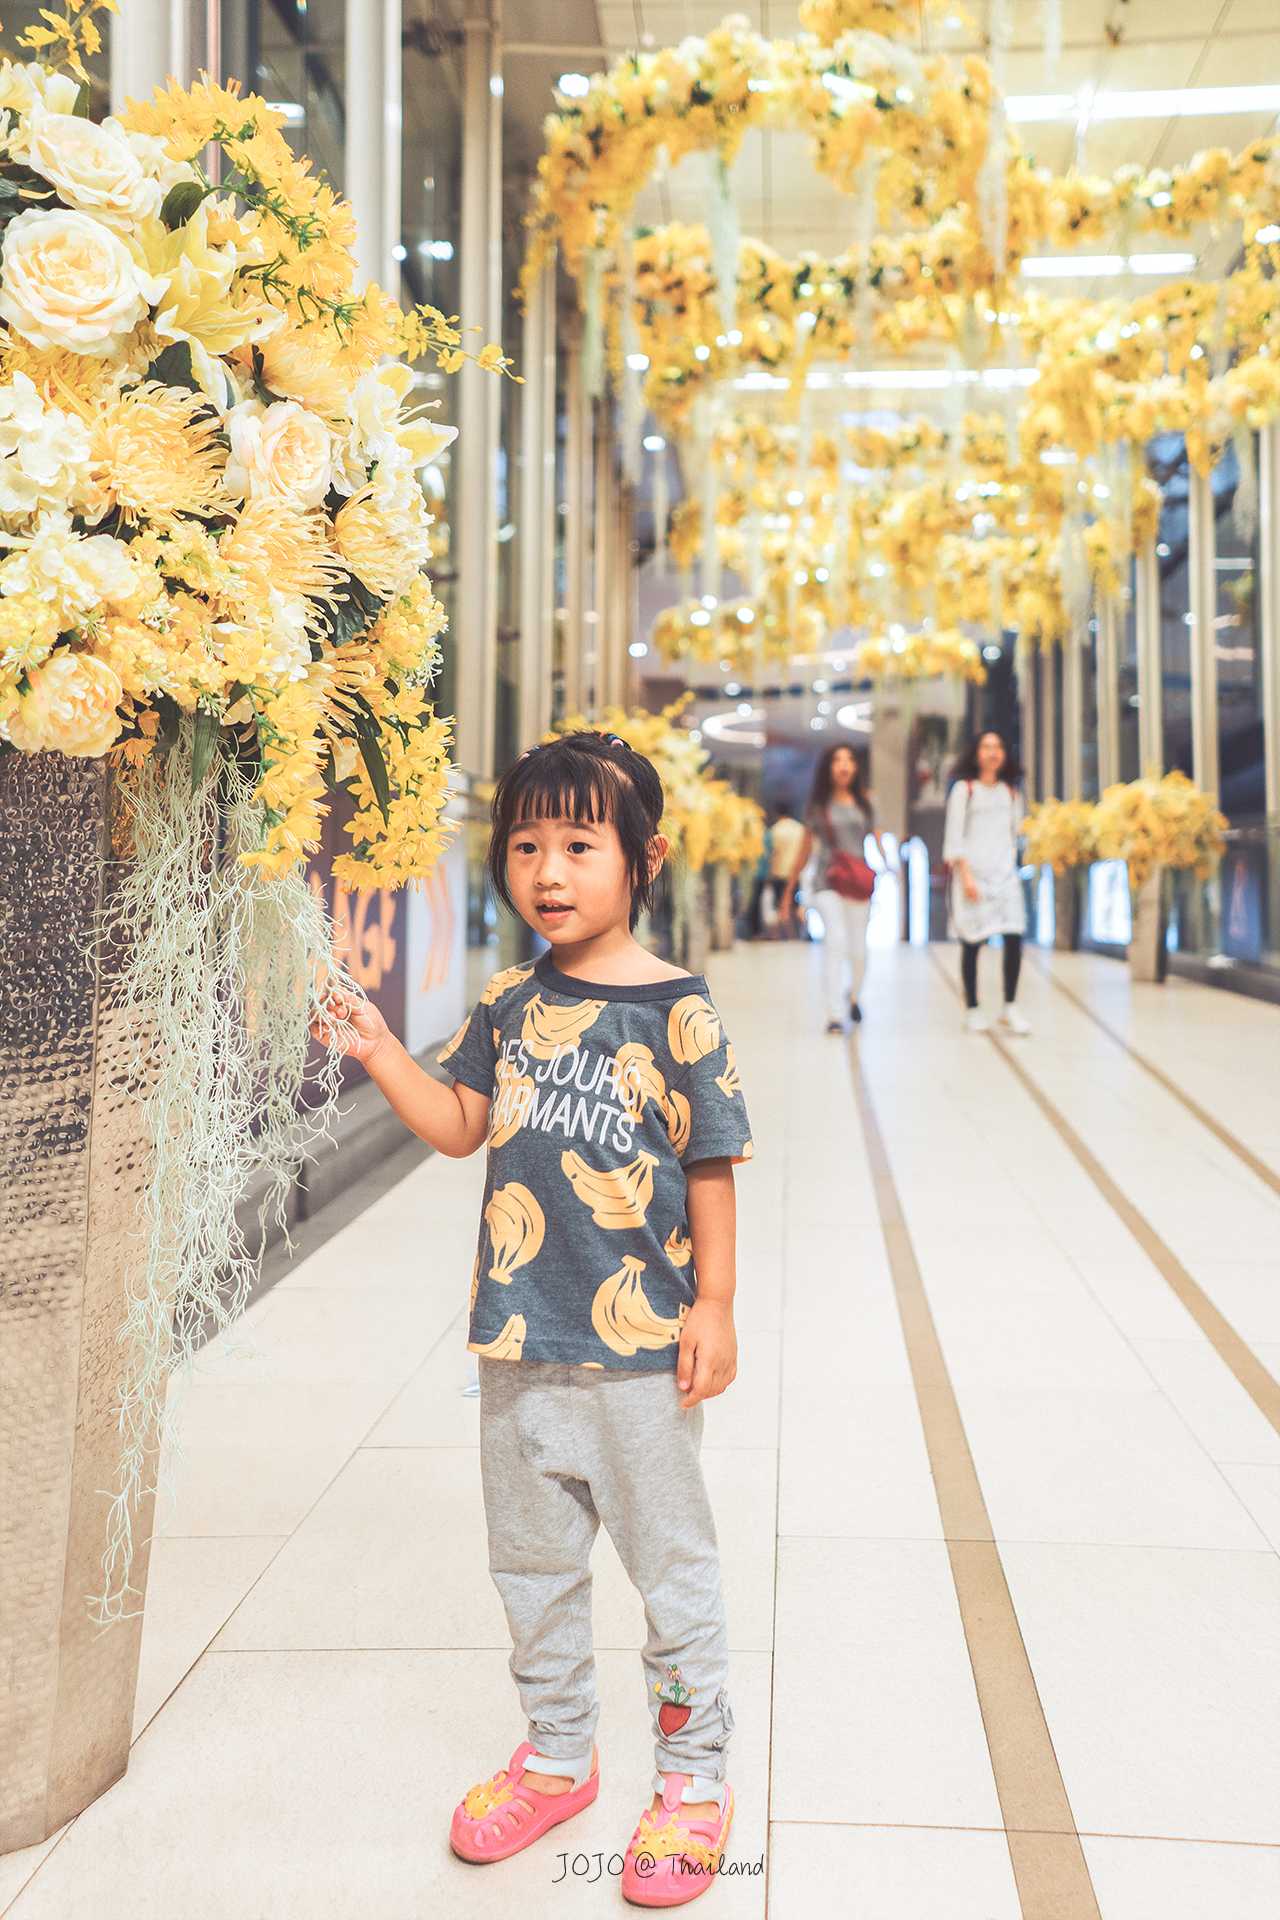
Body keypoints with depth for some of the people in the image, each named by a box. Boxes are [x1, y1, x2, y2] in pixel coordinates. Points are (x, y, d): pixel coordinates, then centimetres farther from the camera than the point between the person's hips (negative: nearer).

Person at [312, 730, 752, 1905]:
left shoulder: (678, 1011, -11)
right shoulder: (508, 1006, 4)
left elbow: (710, 1167, -7)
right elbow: (461, 1127, 9)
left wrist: (713, 1305, -9)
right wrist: (379, 1050, -4)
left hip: (639, 1343, -5)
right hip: (519, 1336, 6)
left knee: (671, 1563, 9)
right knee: (533, 1560, 19)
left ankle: (694, 1778, 28)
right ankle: (557, 1757, 39)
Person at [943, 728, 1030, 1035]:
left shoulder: (1011, 793, 15)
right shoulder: (963, 789, 2)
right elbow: (954, 836, -3)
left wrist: (1011, 867, 11)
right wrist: (965, 876, -12)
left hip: (1005, 872, 4)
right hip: (972, 872, -3)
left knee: (1014, 938, -9)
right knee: (972, 943, -3)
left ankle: (1010, 1007, -1)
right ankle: (972, 1009, 7)